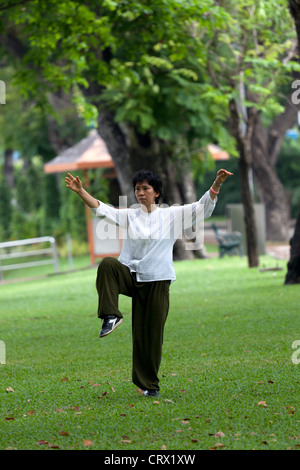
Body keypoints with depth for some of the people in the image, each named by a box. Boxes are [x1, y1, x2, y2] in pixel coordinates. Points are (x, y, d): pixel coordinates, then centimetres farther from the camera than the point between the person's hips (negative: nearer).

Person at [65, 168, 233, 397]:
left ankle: (149, 384, 14)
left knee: (152, 335, 1)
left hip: (157, 282, -1)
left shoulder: (172, 215, 5)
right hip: (132, 277, 1)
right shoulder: (128, 215, 7)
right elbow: (101, 209, -3)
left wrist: (217, 185, -15)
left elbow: (203, 207, 0)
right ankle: (112, 316, -29)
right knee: (107, 264, -31)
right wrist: (80, 191, -18)